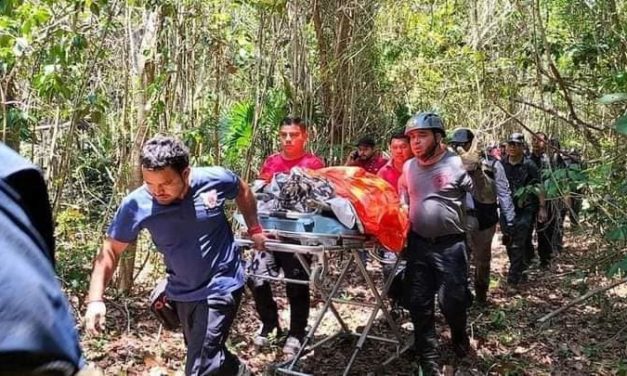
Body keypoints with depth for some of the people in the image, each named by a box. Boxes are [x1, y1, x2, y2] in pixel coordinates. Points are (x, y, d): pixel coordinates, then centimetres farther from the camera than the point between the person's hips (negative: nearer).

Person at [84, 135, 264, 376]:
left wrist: (254, 229, 9)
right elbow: (110, 251, -11)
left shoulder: (215, 180, -20)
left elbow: (243, 191, 3)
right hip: (182, 292, 4)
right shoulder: (136, 205, -20)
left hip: (220, 286, -4)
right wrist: (95, 299, -21)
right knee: (206, 355, 24)